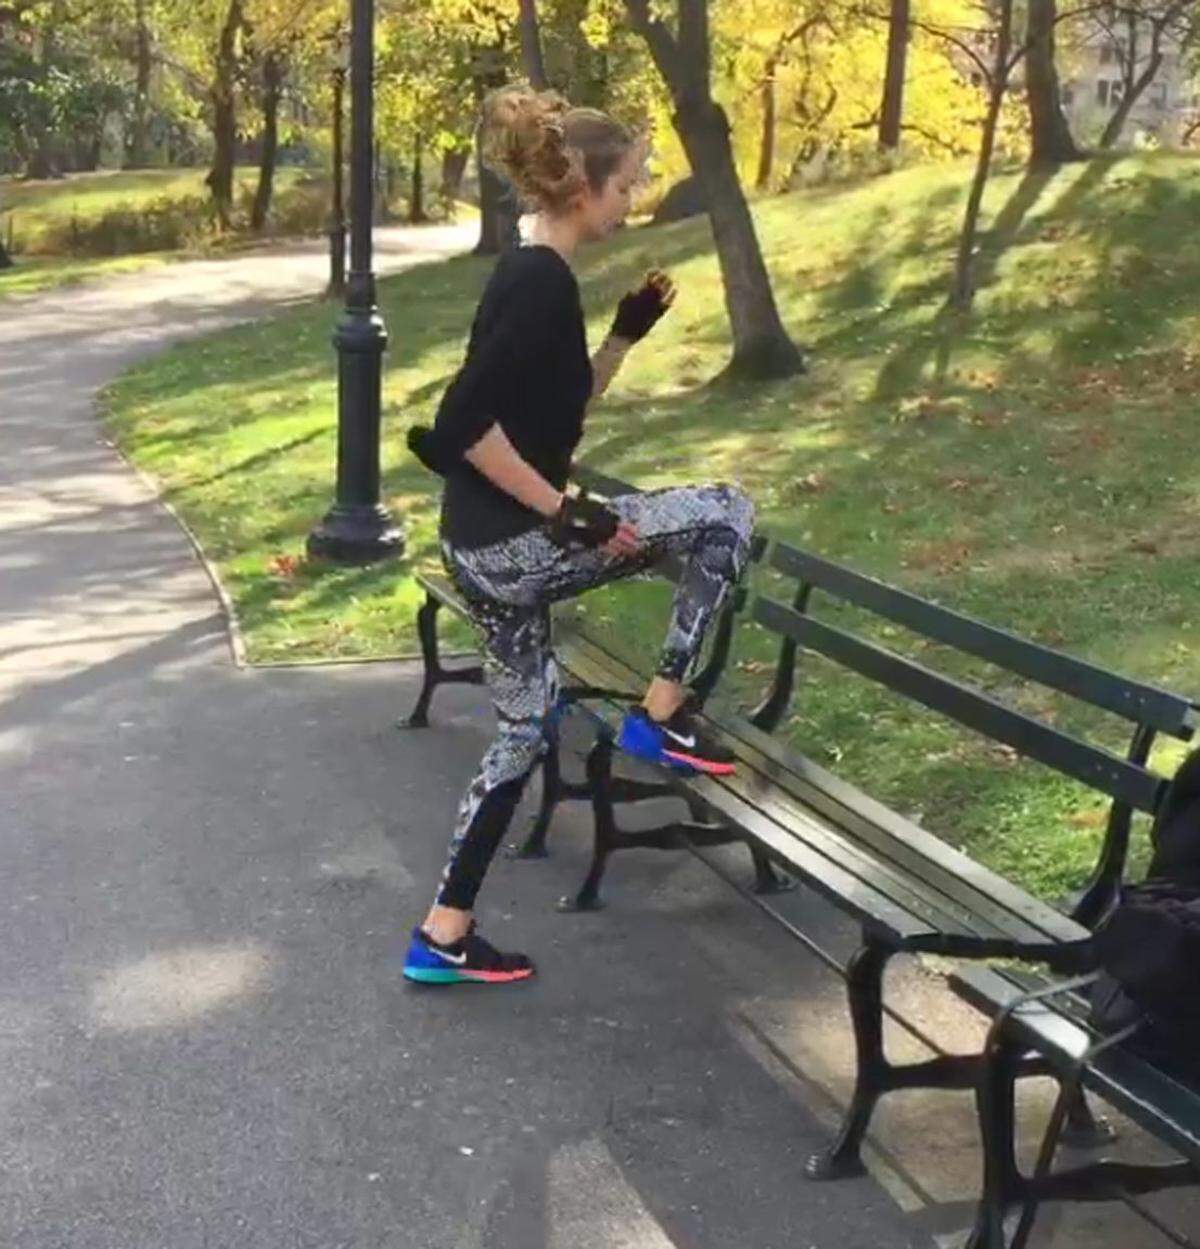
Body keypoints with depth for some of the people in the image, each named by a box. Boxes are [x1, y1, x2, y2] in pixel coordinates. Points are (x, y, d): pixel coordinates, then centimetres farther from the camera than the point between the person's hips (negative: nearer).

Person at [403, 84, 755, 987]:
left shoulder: (528, 276, 13)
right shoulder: (542, 282, -17)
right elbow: (466, 423, -25)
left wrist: (628, 335, 13)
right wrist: (562, 512, -21)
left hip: (487, 548, 10)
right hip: (512, 544, -10)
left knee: (524, 728, 18)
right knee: (727, 515, -1)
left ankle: (444, 936, 23)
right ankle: (663, 715, 6)